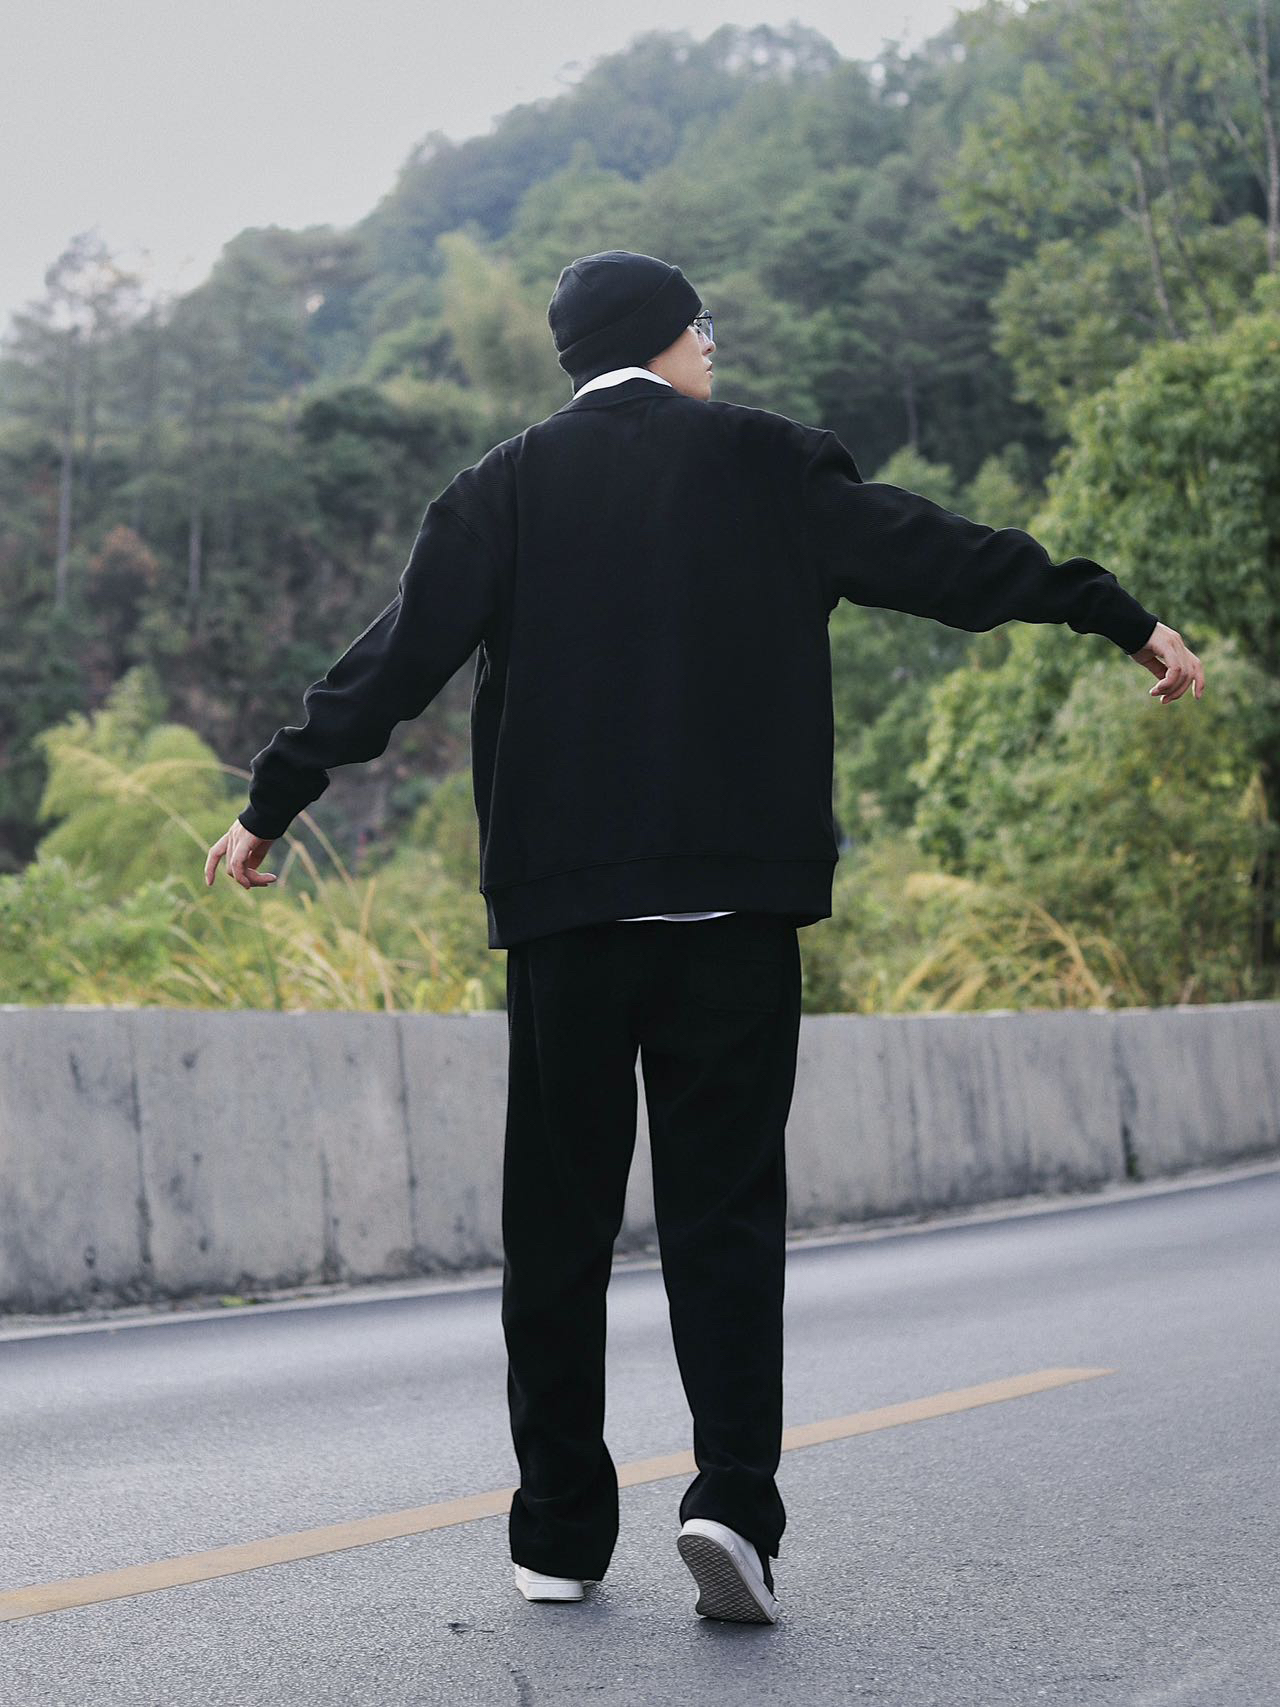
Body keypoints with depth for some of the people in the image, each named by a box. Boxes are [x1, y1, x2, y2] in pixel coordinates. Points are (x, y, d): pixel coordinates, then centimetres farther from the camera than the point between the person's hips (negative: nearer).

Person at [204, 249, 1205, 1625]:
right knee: (725, 1206, 3)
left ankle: (559, 1535, 13)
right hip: (735, 900, -1)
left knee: (556, 1216, 8)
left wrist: (271, 804, 11)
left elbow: (397, 658, 5)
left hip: (560, 903, 1)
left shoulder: (507, 487, 9)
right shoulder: (765, 462, 6)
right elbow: (946, 557, 6)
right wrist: (1127, 622, 12)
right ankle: (733, 1497, -12)